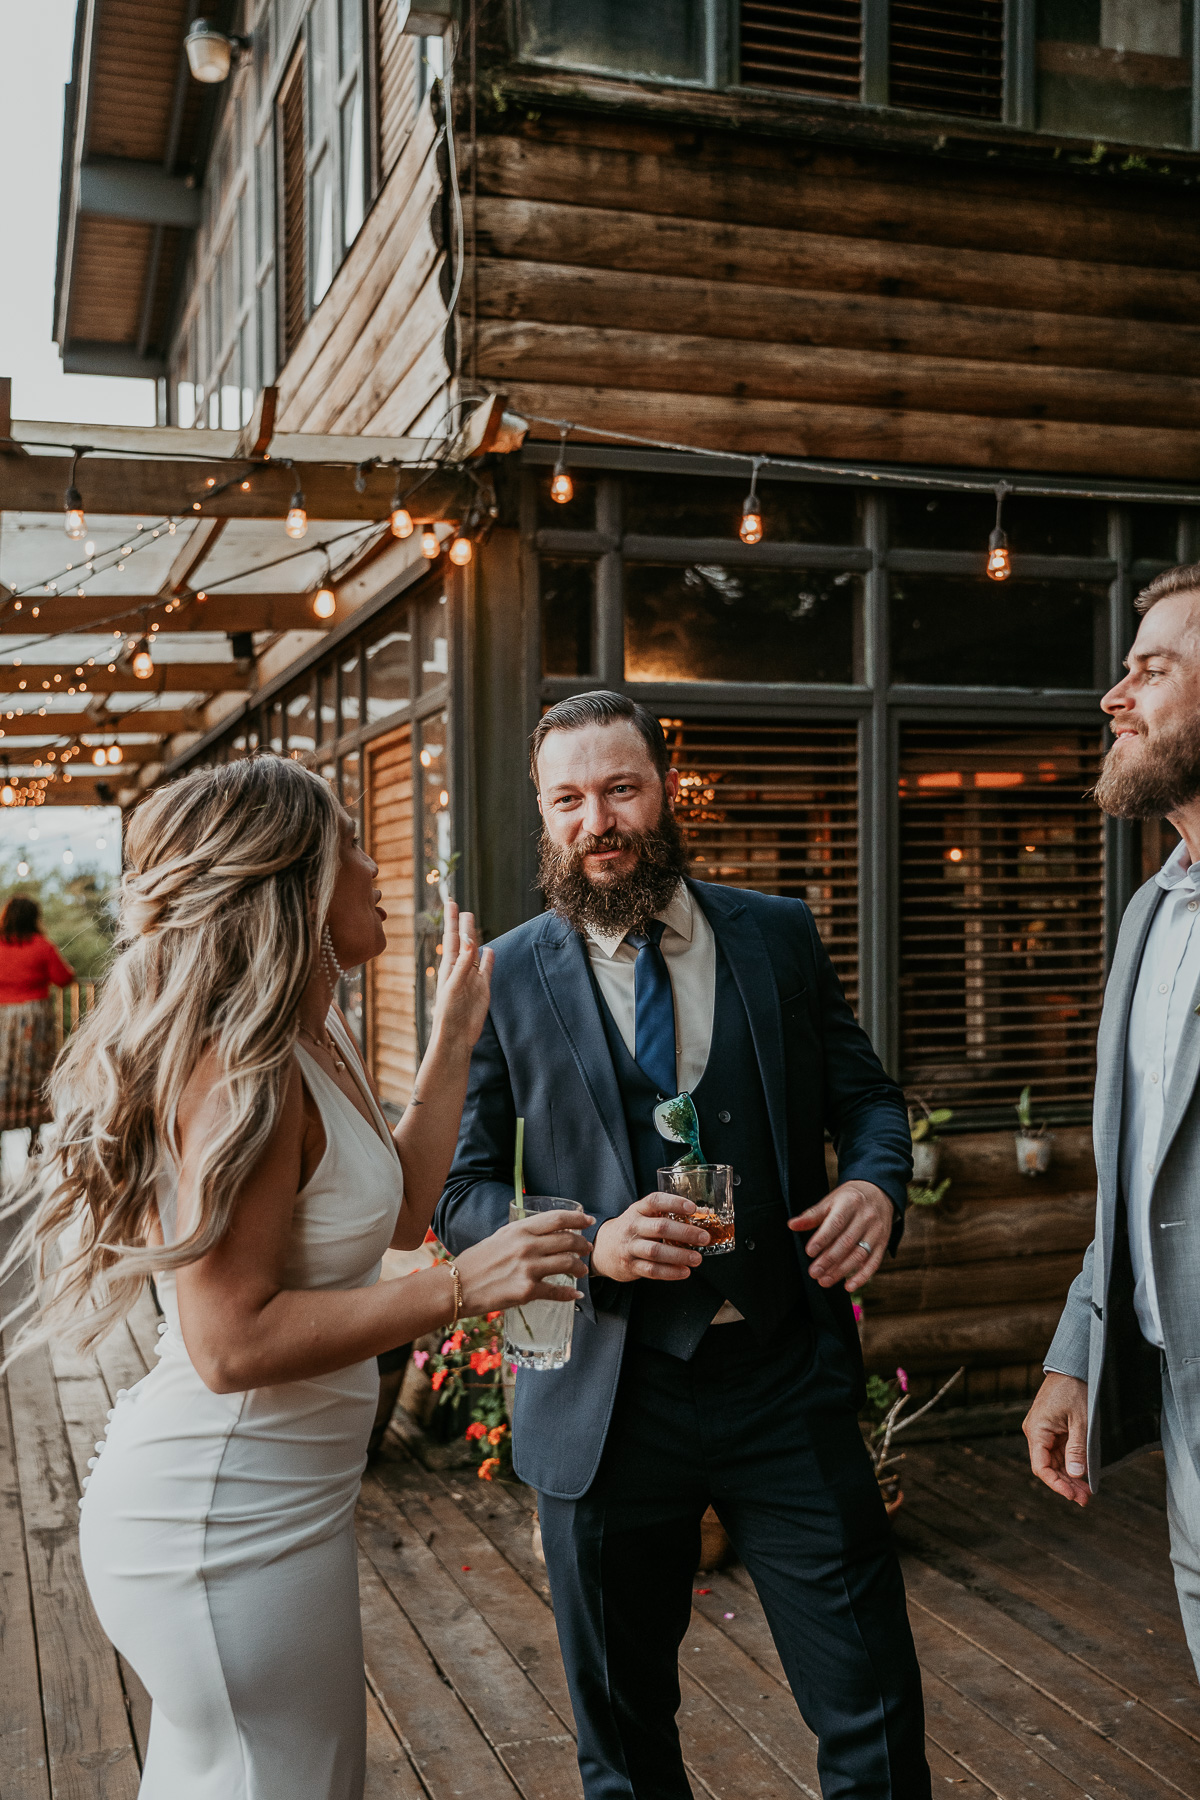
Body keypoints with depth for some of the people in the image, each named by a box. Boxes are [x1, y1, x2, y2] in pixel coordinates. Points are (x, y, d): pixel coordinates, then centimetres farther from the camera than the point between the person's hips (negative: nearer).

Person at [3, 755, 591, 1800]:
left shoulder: (311, 1047, 7)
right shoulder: (243, 1072, -24)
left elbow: (398, 1211, 13)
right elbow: (232, 1342, -26)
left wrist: (456, 1034, 13)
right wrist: (462, 1289, -26)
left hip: (258, 1497, 10)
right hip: (226, 1523, -10)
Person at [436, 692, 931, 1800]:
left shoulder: (779, 937, 3)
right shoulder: (510, 976, -2)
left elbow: (864, 1095, 12)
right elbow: (462, 1195, -1)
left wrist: (876, 1182, -11)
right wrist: (588, 1245, -19)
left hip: (786, 1382, 1)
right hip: (605, 1401, 0)